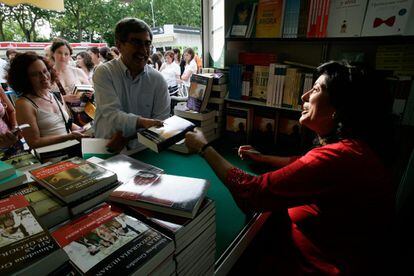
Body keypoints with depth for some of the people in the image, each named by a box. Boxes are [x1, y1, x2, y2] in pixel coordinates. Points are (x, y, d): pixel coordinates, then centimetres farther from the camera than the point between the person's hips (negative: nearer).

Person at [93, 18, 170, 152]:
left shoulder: (158, 80, 1)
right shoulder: (104, 73, -4)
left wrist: (129, 135, -18)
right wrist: (142, 122, -35)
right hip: (106, 150, -1)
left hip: (144, 150, 2)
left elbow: (161, 122, -4)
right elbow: (111, 115, -16)